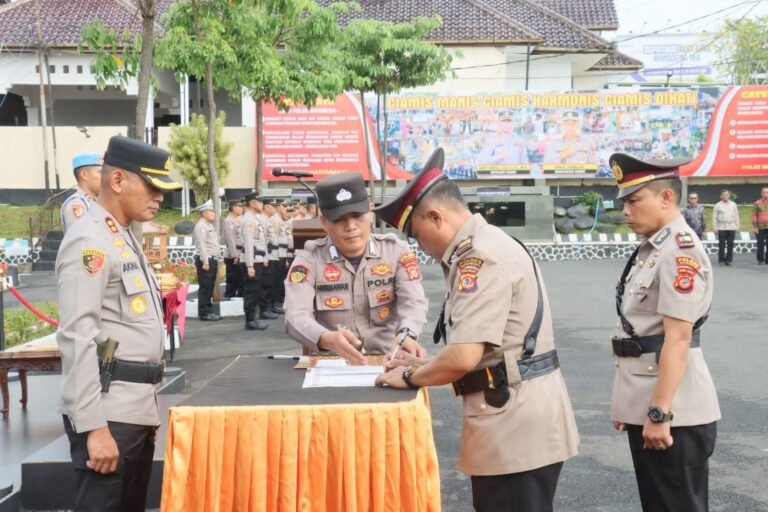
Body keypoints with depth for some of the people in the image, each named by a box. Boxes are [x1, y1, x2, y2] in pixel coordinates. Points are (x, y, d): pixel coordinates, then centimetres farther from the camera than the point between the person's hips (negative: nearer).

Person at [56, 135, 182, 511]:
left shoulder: (124, 238, 17)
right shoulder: (89, 241, -12)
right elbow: (77, 339, -19)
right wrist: (93, 426, -22)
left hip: (137, 408, 9)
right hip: (107, 413, -9)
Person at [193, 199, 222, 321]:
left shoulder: (209, 226, 20)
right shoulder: (201, 226, -12)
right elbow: (201, 245, -19)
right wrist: (205, 262, -22)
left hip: (212, 260, 10)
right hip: (205, 260, -10)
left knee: (210, 287, 12)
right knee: (205, 287, -6)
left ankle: (208, 311, 18)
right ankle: (204, 313, -3)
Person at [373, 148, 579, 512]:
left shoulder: (480, 258, -19)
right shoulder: (487, 245, 14)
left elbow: (464, 356, -25)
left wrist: (410, 377, -8)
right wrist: (425, 365, 14)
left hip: (516, 424, -10)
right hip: (516, 418, 10)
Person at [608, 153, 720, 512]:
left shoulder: (680, 251, -17)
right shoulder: (650, 249, 11)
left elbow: (677, 339, -22)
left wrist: (660, 413, -21)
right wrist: (627, 401, 20)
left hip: (673, 413, -9)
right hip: (644, 405, 9)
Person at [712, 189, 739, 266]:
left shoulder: (733, 204, 10)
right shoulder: (718, 205, 3)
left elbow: (736, 216, 12)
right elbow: (714, 217, 2)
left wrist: (737, 226, 6)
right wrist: (715, 228, -3)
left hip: (731, 227, 2)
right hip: (721, 228, -2)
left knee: (730, 245, 2)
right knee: (722, 245, -3)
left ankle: (729, 260, 8)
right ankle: (721, 260, 3)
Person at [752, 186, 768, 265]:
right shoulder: (757, 203, 3)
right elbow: (754, 216, 1)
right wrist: (755, 227, -4)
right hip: (760, 227, -1)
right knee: (760, 244, 1)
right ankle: (760, 259, 12)